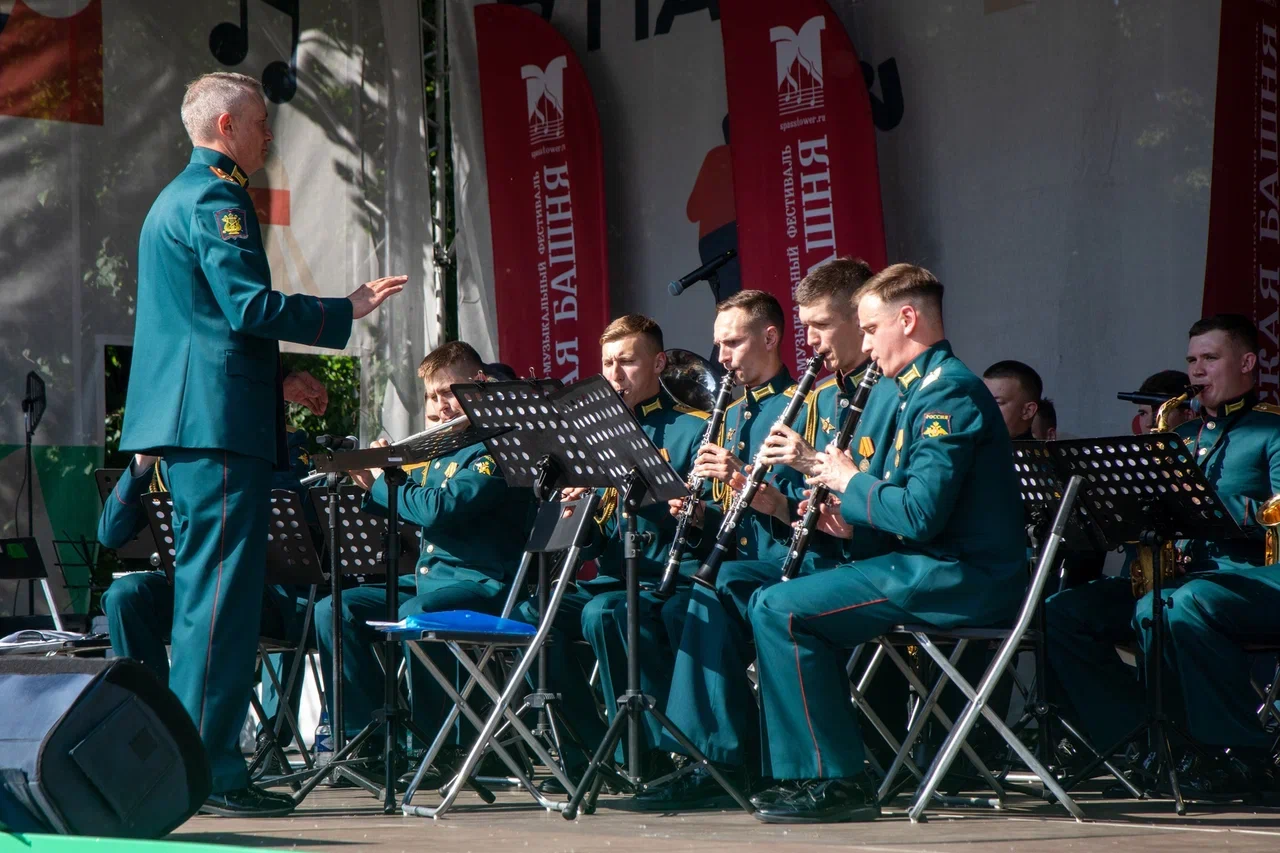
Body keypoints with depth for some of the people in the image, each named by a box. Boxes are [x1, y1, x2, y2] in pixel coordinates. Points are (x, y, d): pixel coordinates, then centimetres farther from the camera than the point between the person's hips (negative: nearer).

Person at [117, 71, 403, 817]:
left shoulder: (177, 197, 23)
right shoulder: (217, 197, -11)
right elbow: (249, 306, -20)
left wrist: (274, 373, 28)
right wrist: (347, 311, -13)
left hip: (186, 419, 11)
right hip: (220, 419, -11)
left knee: (203, 589, 14)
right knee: (223, 594, -10)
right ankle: (212, 773, -10)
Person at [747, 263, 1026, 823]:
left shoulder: (948, 391, -14)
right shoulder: (904, 391, 18)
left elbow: (921, 513, -24)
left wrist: (852, 483, -8)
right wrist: (854, 523, 6)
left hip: (962, 577, -11)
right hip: (935, 565, 11)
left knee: (780, 610, -17)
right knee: (772, 604, 15)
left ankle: (839, 781, -13)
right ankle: (802, 772, 12)